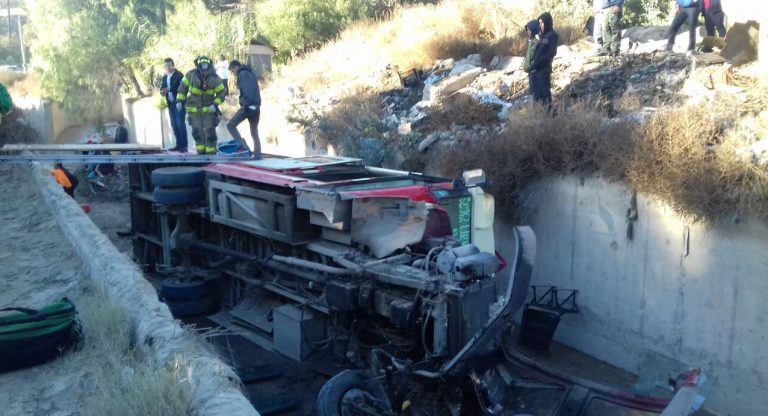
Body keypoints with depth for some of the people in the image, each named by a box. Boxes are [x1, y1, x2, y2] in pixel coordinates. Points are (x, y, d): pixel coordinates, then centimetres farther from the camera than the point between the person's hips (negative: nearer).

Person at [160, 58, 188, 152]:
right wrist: (162, 91, -6)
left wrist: (169, 89, -22)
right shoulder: (165, 77, 16)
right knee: (174, 125, 8)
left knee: (180, 124, -11)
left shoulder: (179, 75, -6)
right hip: (170, 104, 7)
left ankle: (184, 145, -9)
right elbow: (163, 88, 17)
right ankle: (179, 144, 14)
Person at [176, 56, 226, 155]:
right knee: (197, 131, 7)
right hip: (194, 109, 2)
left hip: (209, 109, -2)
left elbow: (221, 94, -6)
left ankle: (211, 152, 8)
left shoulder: (215, 79, -14)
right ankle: (201, 151, 20)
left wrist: (215, 104, -20)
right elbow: (183, 87, 3)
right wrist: (179, 101, -3)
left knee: (210, 131, -4)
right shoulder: (191, 75, -10)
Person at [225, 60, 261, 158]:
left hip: (248, 106, -9)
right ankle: (257, 155, 8)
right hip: (256, 107, 9)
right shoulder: (251, 74, 21)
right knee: (255, 133, 11)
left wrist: (244, 102, -18)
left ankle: (243, 147, -15)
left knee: (230, 125, -2)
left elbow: (247, 91, -20)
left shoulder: (242, 74, -6)